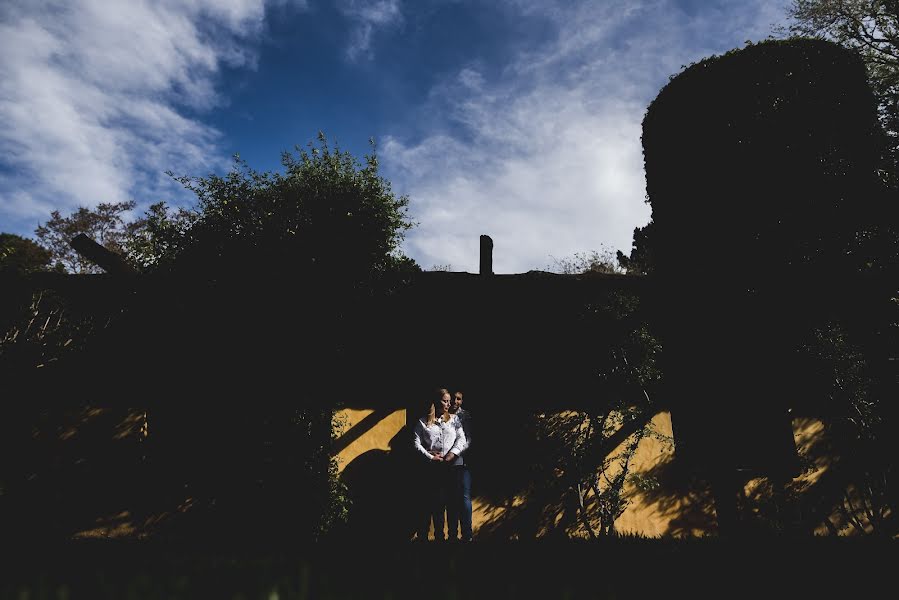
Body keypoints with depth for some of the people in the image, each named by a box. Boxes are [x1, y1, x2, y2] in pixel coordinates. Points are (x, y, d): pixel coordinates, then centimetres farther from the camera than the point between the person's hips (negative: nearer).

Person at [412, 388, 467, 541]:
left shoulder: (454, 419, 7)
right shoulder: (423, 422, 1)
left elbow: (461, 439, -1)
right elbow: (416, 443, -4)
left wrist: (452, 454, -14)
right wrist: (430, 457, -12)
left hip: (447, 466, 2)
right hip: (429, 466, -2)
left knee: (441, 502, 10)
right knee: (427, 501, 1)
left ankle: (440, 536, 20)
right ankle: (422, 536, 11)